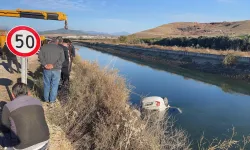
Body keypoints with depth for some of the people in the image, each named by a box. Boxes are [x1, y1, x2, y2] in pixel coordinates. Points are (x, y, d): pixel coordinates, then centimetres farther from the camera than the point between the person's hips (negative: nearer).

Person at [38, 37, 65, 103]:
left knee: (46, 84, 15)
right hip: (56, 69, -1)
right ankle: (52, 99, 16)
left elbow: (40, 56, -7)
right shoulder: (60, 48, -1)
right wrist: (54, 65, -14)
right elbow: (62, 59, -11)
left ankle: (46, 99, 26)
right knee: (54, 85, 9)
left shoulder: (44, 47, 3)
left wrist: (45, 64, -11)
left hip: (47, 69, 2)